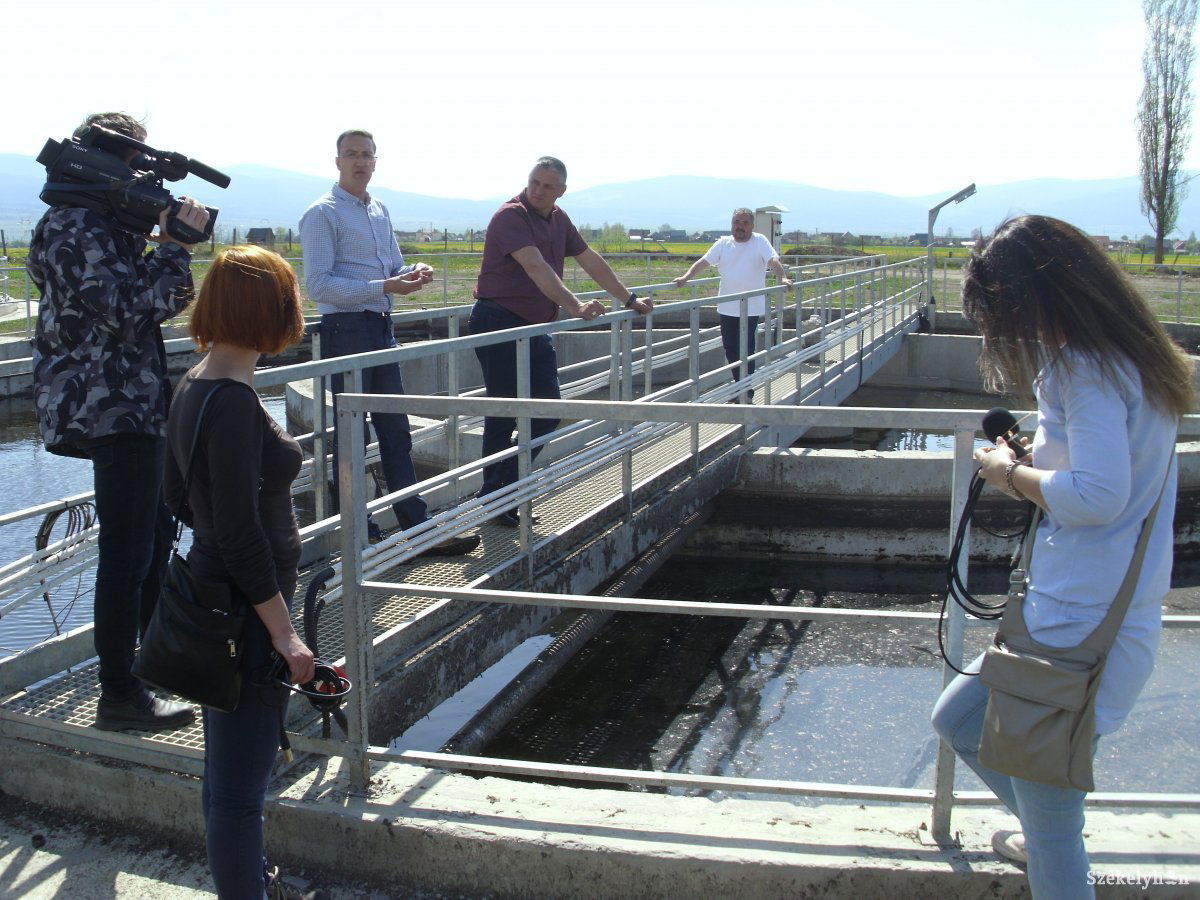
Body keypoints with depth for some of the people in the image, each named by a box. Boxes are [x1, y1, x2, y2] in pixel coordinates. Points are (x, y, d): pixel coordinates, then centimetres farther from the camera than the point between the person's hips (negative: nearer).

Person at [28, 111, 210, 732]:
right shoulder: (74, 228, -14)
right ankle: (119, 698, 3)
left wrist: (173, 244, 5)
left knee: (157, 540, 21)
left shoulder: (109, 226, 17)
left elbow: (159, 307, 18)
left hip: (133, 408, 11)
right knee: (127, 555, -6)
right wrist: (175, 244, -17)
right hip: (110, 411, -11)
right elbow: (129, 309, -22)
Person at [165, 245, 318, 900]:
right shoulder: (233, 401, -22)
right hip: (245, 611, -10)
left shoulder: (192, 388, 6)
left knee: (228, 775, 23)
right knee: (239, 787, 1)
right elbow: (238, 532, -23)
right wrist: (282, 631, -19)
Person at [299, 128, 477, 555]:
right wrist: (383, 287, -22)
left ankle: (418, 527, 15)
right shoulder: (322, 214, -7)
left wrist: (414, 273, 0)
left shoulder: (380, 211, 16)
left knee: (395, 432, 10)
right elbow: (318, 284, -16)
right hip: (345, 330, -8)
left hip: (382, 328, 8)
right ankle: (359, 534, 9)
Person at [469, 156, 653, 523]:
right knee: (503, 415, -3)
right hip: (499, 324, -8)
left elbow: (591, 261, 19)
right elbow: (537, 268, -28)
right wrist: (575, 306, -39)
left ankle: (508, 488, 16)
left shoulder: (559, 220, 12)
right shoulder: (511, 216, -14)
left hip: (536, 327, 8)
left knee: (548, 411, 5)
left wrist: (629, 300, 17)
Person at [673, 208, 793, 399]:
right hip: (726, 308, 5)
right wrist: (686, 277, -9)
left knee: (746, 350, -7)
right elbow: (704, 262, 4)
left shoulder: (760, 241, -2)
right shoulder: (723, 243, 8)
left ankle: (747, 393, 3)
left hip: (751, 309, -4)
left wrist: (783, 278, -32)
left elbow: (774, 261, -14)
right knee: (729, 348, 10)